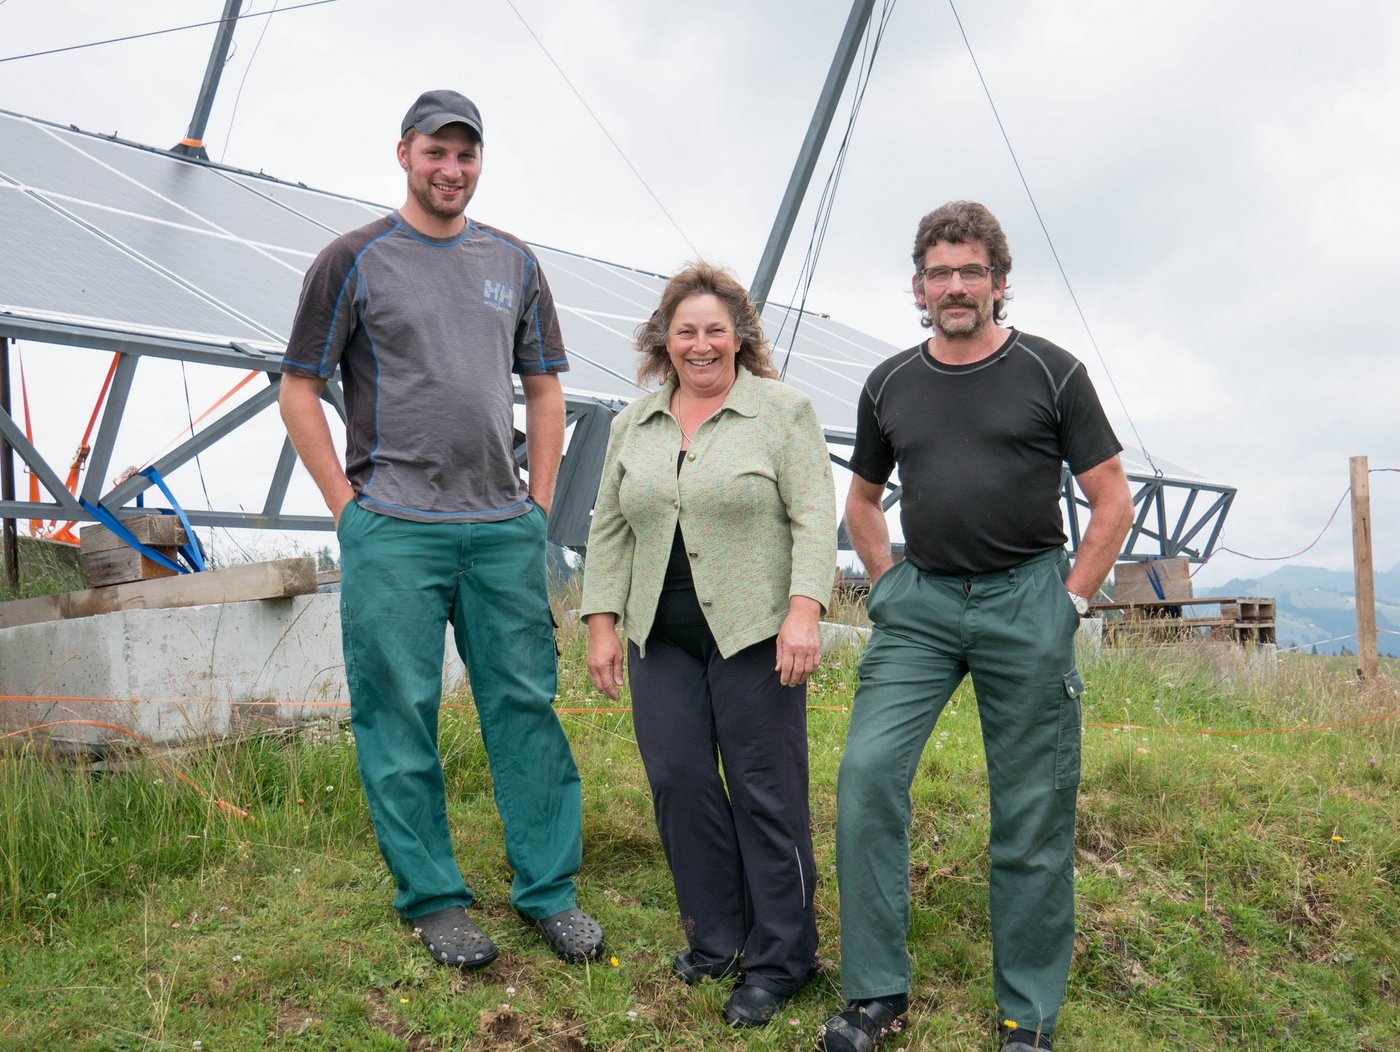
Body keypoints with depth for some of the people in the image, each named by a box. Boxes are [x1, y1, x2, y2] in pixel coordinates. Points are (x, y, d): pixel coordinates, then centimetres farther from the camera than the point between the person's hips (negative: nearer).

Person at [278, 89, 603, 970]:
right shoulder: (355, 260, 2)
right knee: (401, 715, 2)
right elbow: (299, 392, 2)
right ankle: (433, 899, 16)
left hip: (504, 528, 3)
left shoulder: (514, 262, 13)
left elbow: (544, 389, 18)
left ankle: (549, 889, 16)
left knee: (527, 706, 5)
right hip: (393, 532, -3)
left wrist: (540, 503, 9)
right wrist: (347, 505, -4)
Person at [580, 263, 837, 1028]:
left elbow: (814, 518, -8)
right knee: (677, 781, 4)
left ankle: (779, 959, 11)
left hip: (754, 633, -5)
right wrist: (601, 624, 6)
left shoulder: (783, 411, -2)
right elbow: (609, 530, 13)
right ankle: (715, 935, 21)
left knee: (765, 790, 0)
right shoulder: (633, 425, 13)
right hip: (661, 639, 5)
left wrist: (803, 612, -18)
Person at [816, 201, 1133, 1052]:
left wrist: (1069, 602, -3)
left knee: (1032, 812, 2)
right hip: (919, 604, 3)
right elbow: (863, 499, 23)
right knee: (867, 773, -10)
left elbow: (1113, 503, 2)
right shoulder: (889, 385, 9)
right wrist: (887, 583, 11)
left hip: (1026, 602, -3)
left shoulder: (1051, 373, 0)